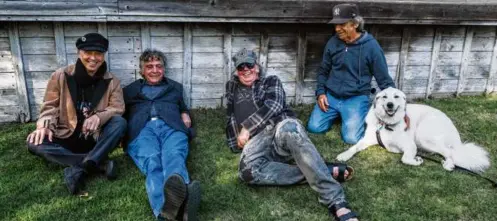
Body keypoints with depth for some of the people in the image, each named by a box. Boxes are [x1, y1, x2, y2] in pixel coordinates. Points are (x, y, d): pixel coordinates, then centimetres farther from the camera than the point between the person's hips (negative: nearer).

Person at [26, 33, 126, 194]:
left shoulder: (111, 81, -1)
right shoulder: (61, 76, -2)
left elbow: (117, 109, -8)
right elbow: (50, 106, 2)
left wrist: (99, 117, -30)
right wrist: (44, 125, -20)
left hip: (96, 139, 0)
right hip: (66, 139, 1)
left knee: (120, 122, -28)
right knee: (35, 144, -28)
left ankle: (79, 169, -38)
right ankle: (100, 164, -34)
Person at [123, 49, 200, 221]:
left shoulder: (175, 87, 37)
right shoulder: (130, 90, 34)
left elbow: (184, 109, 41)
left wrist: (185, 115, 16)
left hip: (172, 127, 1)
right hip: (142, 130, -1)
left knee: (174, 157, -37)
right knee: (151, 162, -37)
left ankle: (178, 202, -70)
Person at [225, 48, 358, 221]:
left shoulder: (270, 81, 19)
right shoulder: (232, 87, 31)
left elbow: (273, 106, 1)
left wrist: (247, 128, -5)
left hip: (280, 125, -2)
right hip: (256, 140, 2)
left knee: (289, 129, -44)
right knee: (247, 170, -37)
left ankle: (336, 202, -54)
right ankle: (327, 171, -34)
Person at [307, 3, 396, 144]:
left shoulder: (371, 46, -12)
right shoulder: (332, 43, 0)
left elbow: (384, 80, -6)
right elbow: (323, 70, 14)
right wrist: (320, 92, -2)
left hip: (356, 98, -4)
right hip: (330, 96, 4)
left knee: (351, 138, -19)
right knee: (314, 127, -9)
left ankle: (364, 114, 14)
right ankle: (338, 114, 19)